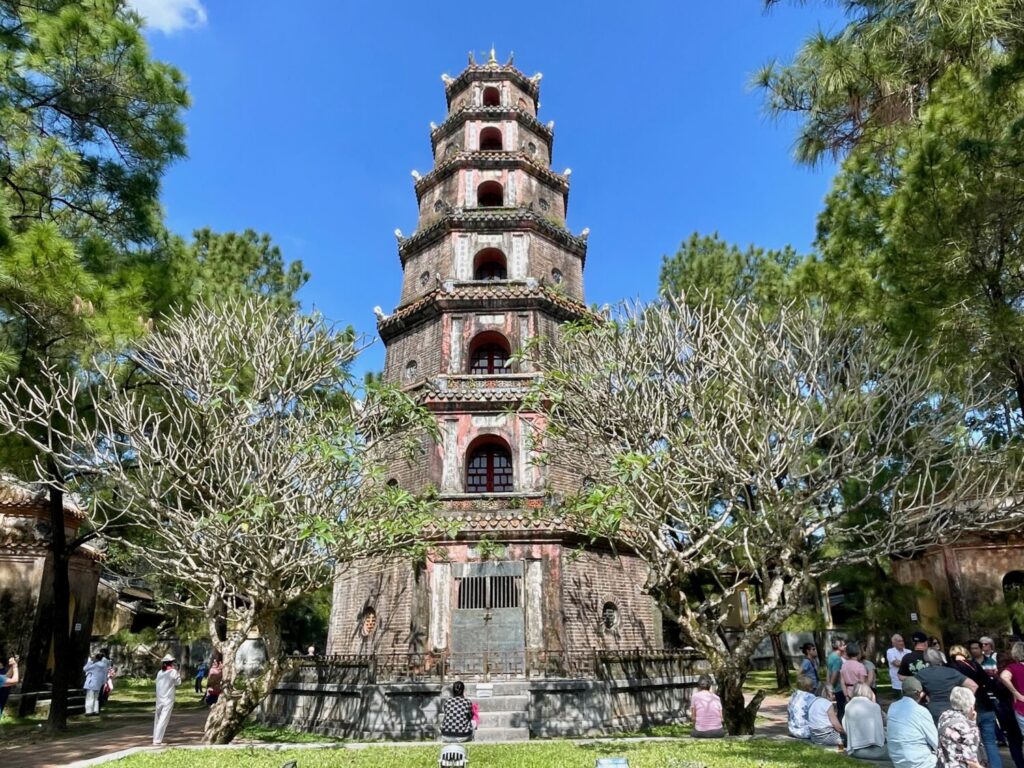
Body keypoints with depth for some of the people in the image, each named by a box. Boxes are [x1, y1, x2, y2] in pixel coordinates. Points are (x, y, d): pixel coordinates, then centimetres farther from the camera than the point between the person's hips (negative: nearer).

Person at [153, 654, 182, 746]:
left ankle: (156, 739, 20)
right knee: (163, 720, -4)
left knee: (158, 719, 15)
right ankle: (157, 740, -9)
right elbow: (178, 683, 0)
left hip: (159, 699, 6)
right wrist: (178, 673, 9)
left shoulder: (159, 673, 8)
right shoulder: (173, 672, -8)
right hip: (168, 699, -6)